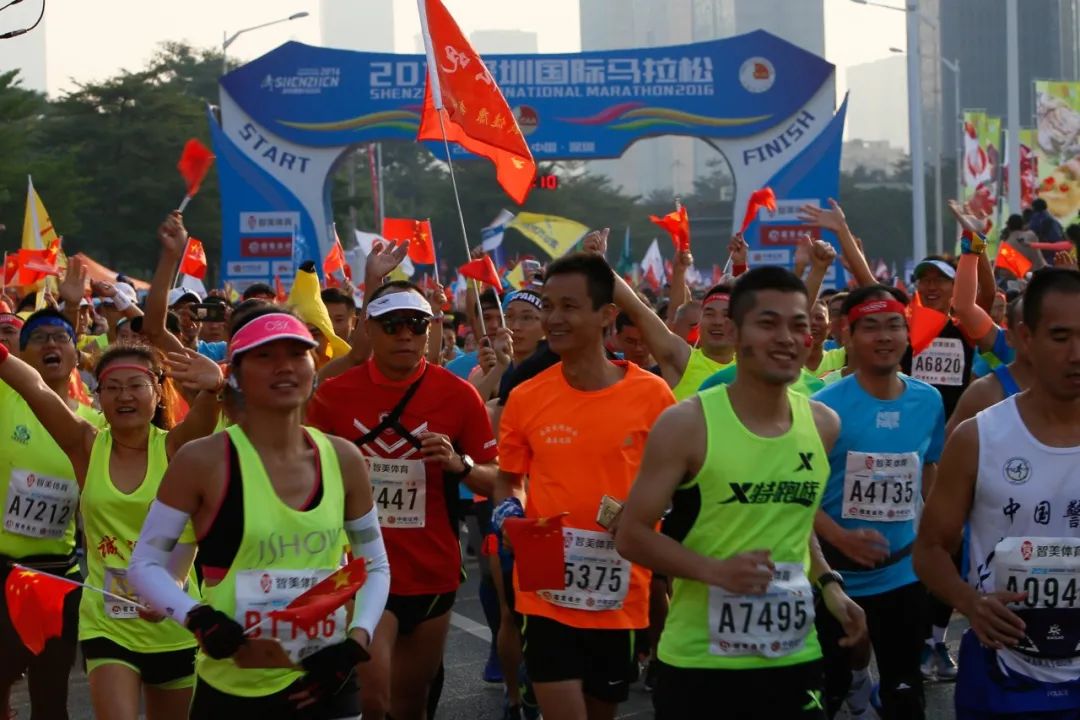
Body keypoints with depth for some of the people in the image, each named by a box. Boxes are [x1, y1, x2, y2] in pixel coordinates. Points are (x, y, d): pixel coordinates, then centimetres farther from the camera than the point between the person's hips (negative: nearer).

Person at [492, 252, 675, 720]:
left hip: (620, 593, 0)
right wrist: (510, 514, -9)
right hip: (546, 590, 0)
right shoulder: (525, 398, -2)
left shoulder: (650, 394, -6)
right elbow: (508, 480, 11)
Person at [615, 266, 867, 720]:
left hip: (794, 659, 4)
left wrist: (827, 583, 7)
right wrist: (715, 569, -21)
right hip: (699, 662, -4)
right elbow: (631, 534, -9)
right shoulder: (687, 424, -10)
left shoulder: (823, 425, 6)